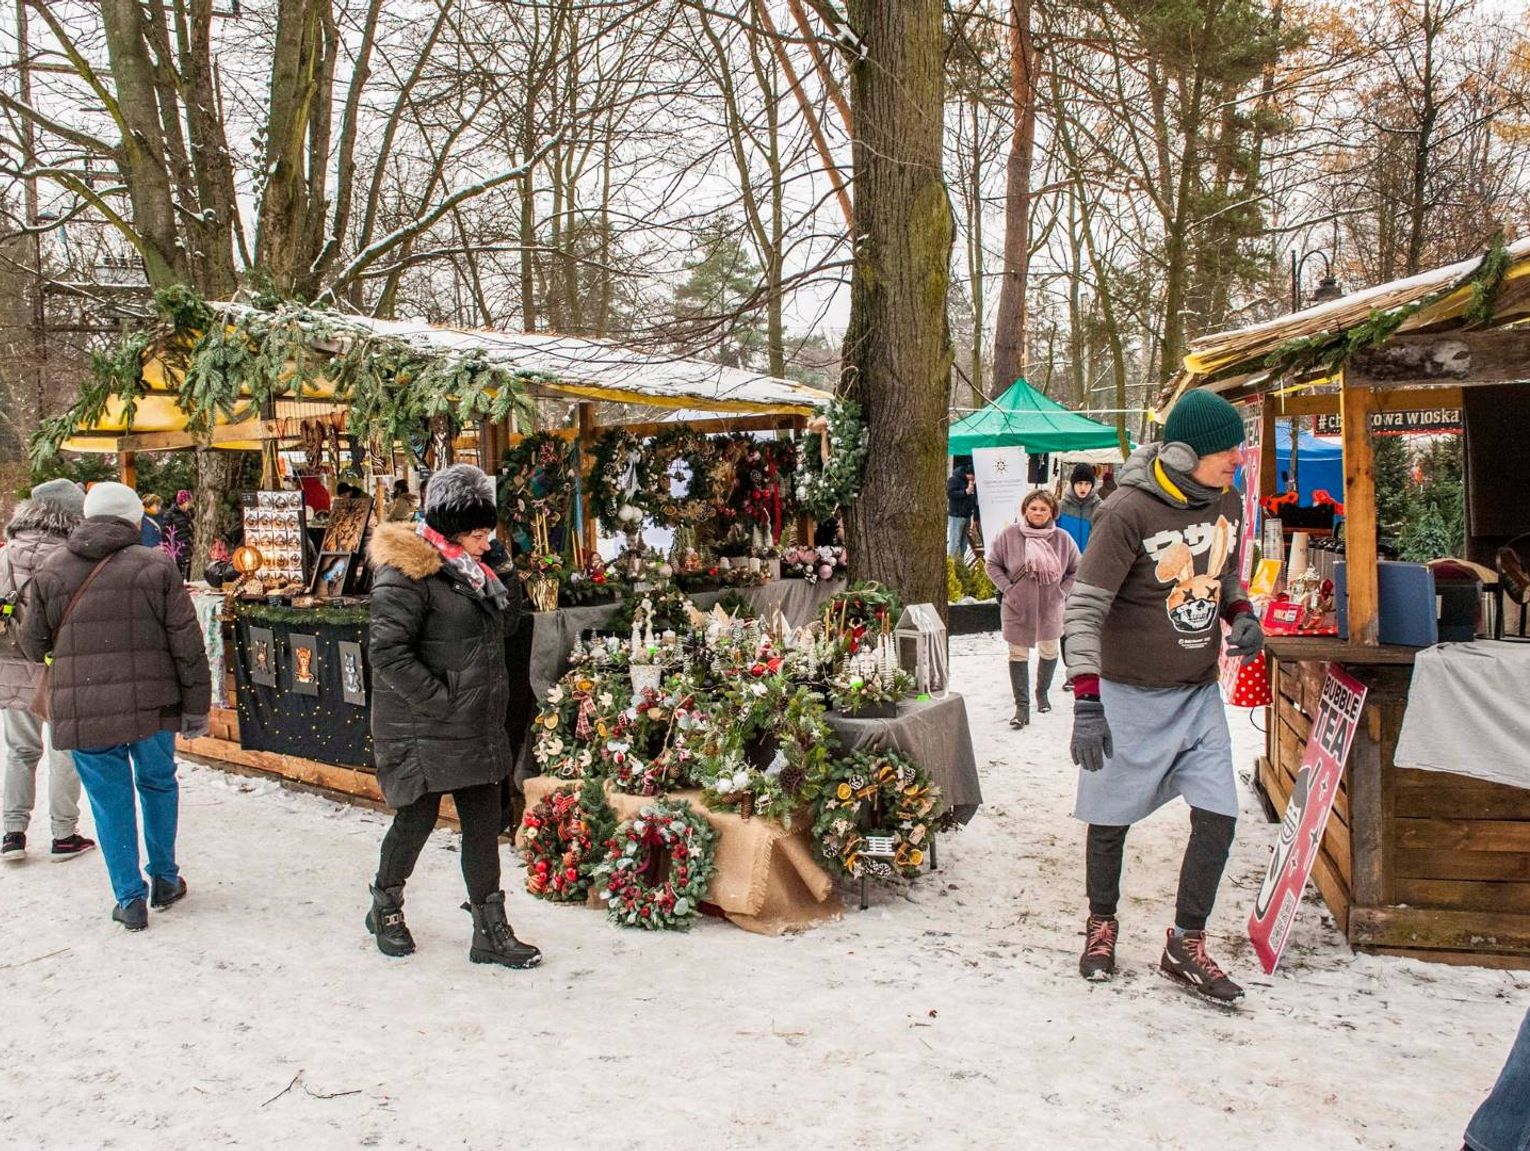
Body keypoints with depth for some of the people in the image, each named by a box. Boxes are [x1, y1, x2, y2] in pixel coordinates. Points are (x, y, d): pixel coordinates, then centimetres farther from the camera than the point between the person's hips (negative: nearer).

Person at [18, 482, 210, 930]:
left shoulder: (50, 572, 2)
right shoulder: (155, 567, -4)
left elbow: (34, 644, 10)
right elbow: (187, 644, -4)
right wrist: (196, 707, 3)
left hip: (81, 711, 0)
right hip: (150, 706, 0)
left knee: (110, 801, 10)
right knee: (158, 784, 20)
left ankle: (130, 898, 14)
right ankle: (164, 880, 29)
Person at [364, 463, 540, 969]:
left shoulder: (467, 570, 12)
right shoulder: (407, 573, -15)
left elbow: (505, 623, 22)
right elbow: (387, 650, -21)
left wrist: (493, 588, 2)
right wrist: (440, 699, -20)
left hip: (476, 727, 8)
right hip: (423, 730, -8)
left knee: (483, 824, 8)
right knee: (417, 816, 6)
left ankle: (491, 931, 17)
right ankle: (385, 908, 32)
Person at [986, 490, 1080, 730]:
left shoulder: (1062, 539, -6)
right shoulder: (1009, 535, -11)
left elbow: (1077, 570, 6)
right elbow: (992, 563, 0)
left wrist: (1061, 592, -4)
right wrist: (1007, 588, -8)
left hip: (1050, 609, 2)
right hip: (1016, 609, -1)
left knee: (1049, 652, 17)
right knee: (1018, 655, 3)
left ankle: (1042, 693, 42)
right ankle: (1022, 707, 12)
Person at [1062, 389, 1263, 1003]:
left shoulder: (1226, 502, 2)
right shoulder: (1127, 512, -20)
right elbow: (1084, 608, -20)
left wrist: (1241, 614, 0)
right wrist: (1086, 700, -26)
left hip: (1200, 691, 6)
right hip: (1131, 693, -5)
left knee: (1218, 815, 0)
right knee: (1112, 816, 7)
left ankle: (1185, 944, 16)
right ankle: (1101, 924, 31)